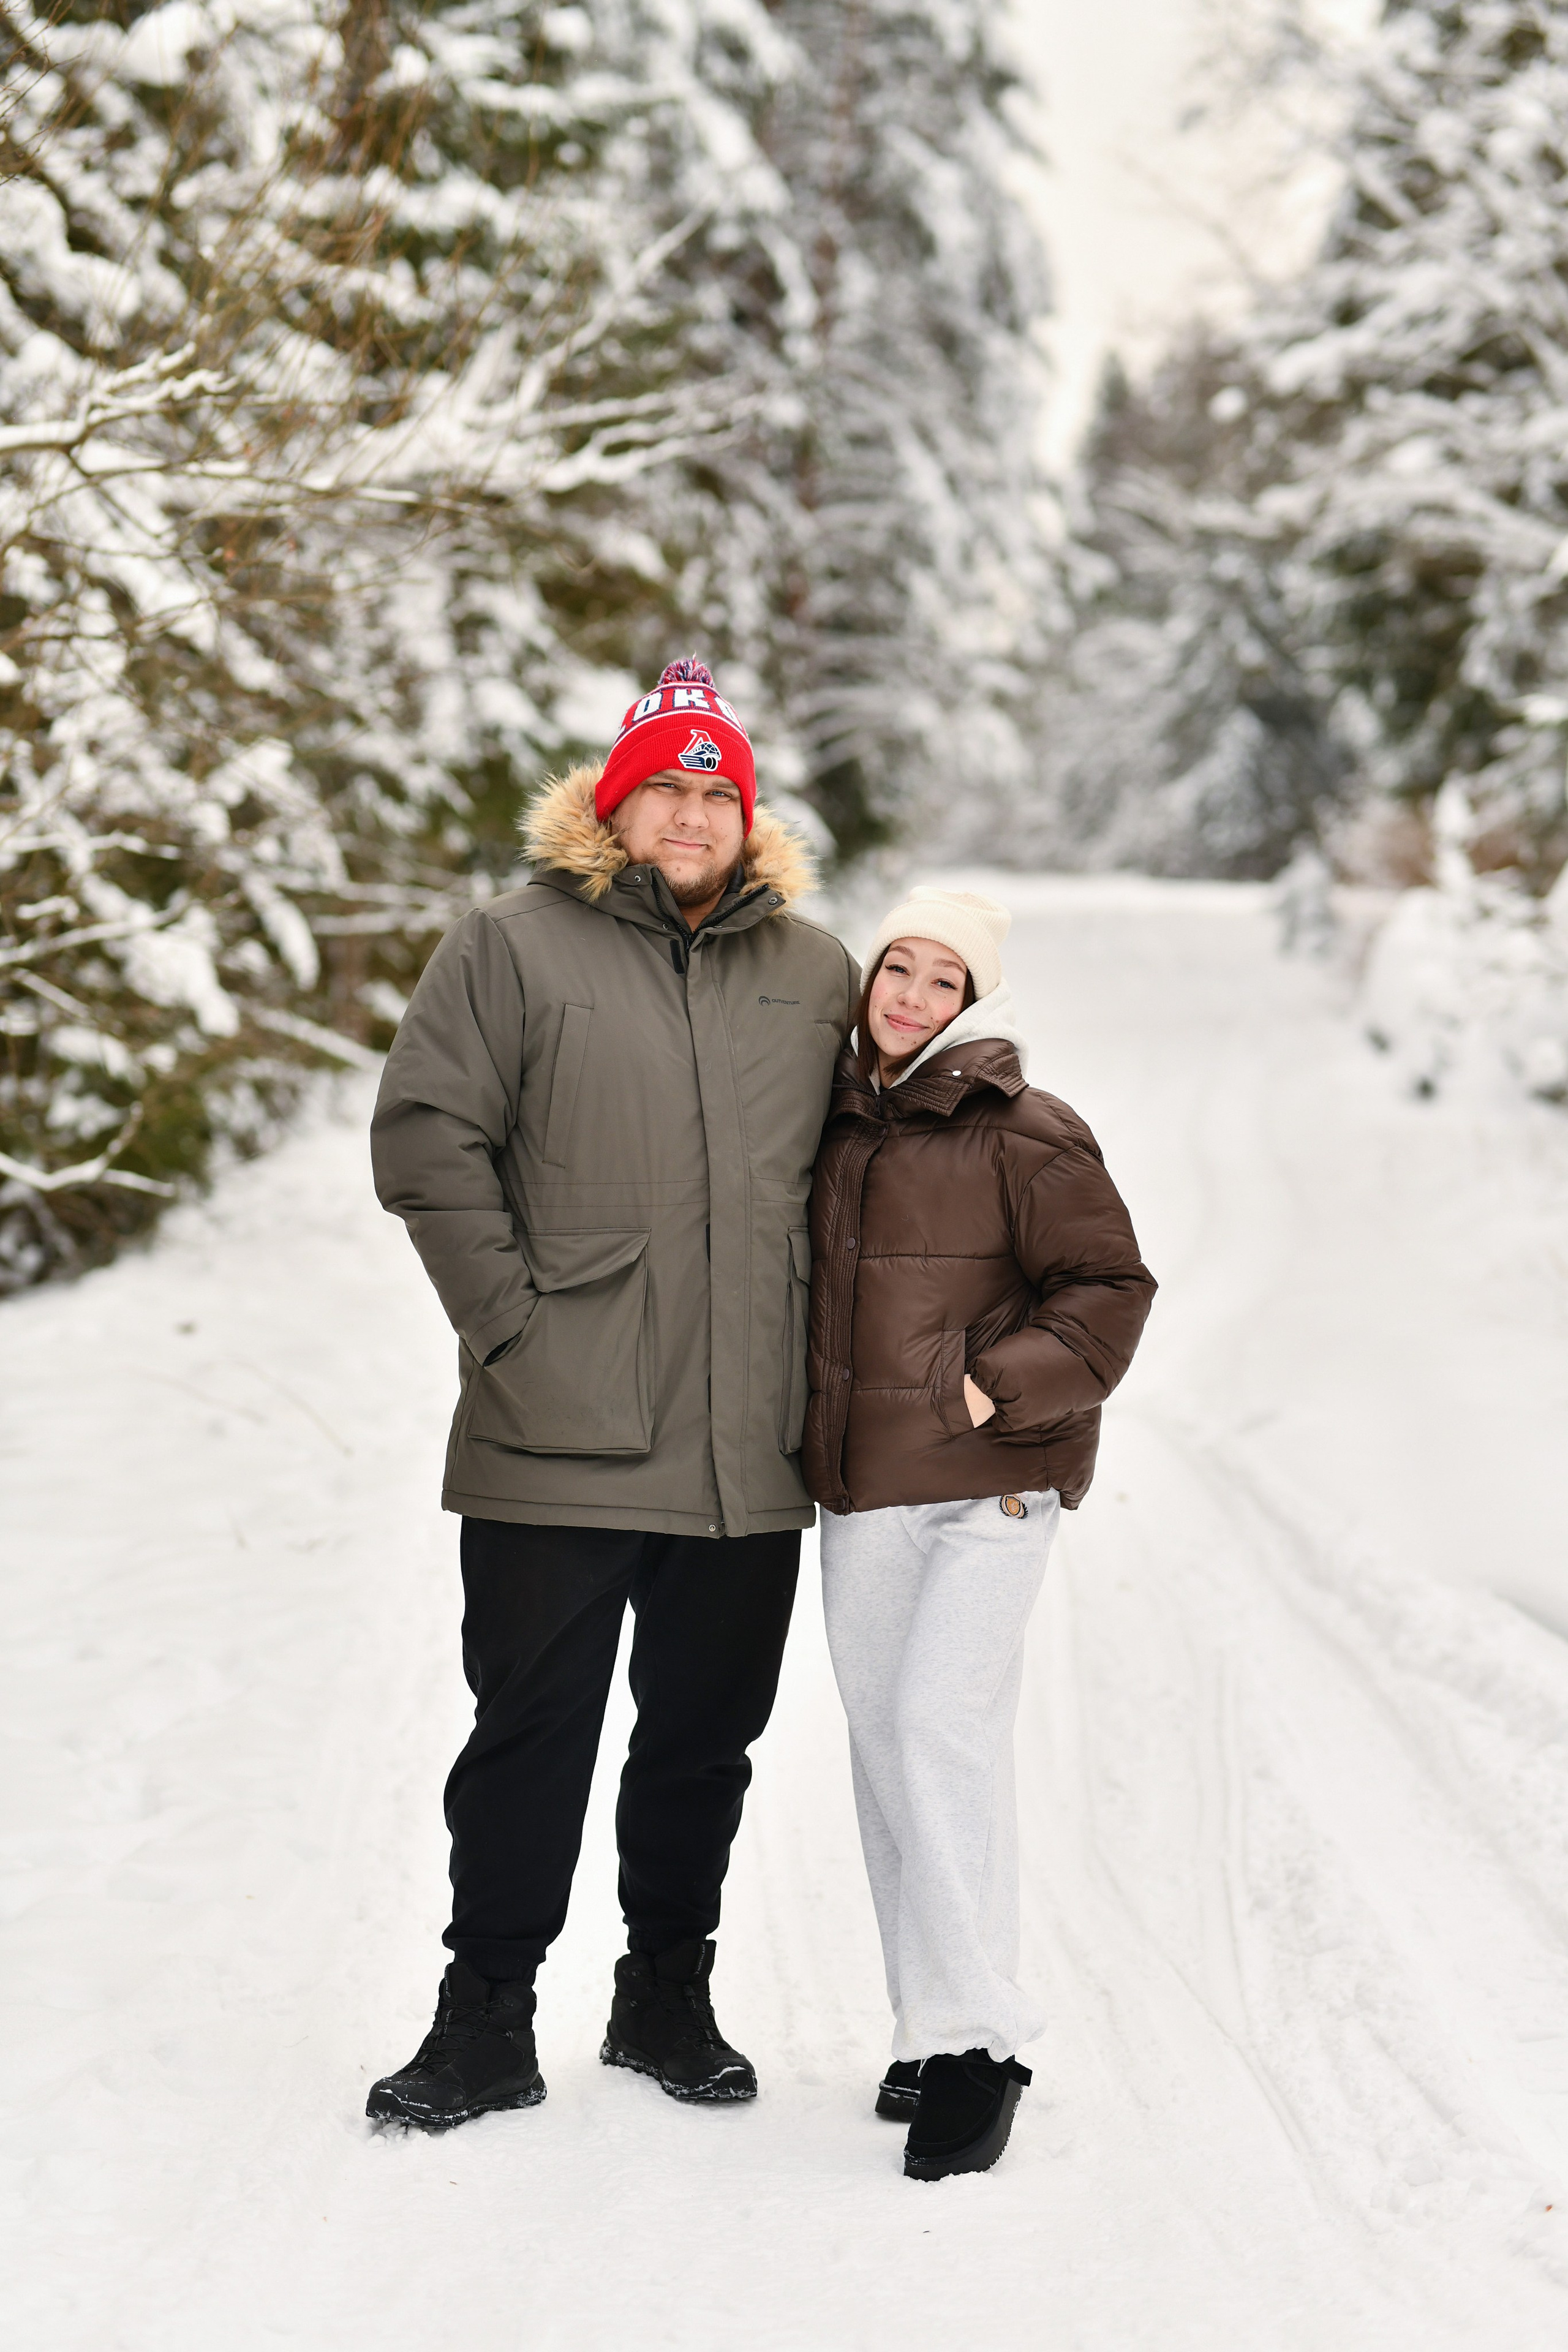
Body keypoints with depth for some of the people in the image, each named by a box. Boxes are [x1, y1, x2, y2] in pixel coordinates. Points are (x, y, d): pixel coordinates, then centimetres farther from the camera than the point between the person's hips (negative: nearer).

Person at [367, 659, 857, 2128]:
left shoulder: (814, 974, 11)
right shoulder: (514, 947, -1)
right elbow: (426, 1139, -4)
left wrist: (811, 1344, 10)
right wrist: (512, 1322, -10)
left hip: (750, 1449, 4)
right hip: (559, 1443, -3)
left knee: (705, 1735, 13)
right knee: (531, 1732, 2)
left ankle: (669, 1996, 27)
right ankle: (485, 2024, 13)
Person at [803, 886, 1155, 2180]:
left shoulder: (1027, 1134, -7)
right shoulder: (837, 1125, 12)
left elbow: (1109, 1288, -6)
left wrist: (1000, 1384, -14)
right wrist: (823, 1425, 14)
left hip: (987, 1489, -7)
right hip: (859, 1493, 7)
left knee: (944, 1731, -15)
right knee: (885, 1747, 9)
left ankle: (978, 2038, -8)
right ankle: (927, 2023, 19)